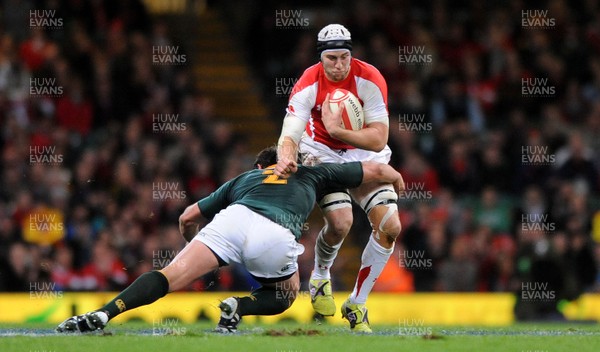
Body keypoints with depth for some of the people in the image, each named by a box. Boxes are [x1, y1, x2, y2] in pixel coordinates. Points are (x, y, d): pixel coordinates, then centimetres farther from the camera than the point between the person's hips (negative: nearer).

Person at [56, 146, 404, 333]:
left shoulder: (242, 179, 40)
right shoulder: (310, 173, 38)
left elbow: (188, 218, 38)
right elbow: (375, 169, 42)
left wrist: (193, 243, 58)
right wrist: (396, 178, 63)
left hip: (234, 219, 1)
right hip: (276, 236, -1)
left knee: (169, 277, -7)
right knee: (287, 294, 26)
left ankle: (103, 314, -29)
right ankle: (240, 307, -5)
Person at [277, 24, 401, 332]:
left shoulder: (369, 79, -22)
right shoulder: (309, 84, -22)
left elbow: (378, 140, -25)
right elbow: (289, 136, -30)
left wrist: (338, 130, -37)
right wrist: (287, 160, -52)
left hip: (365, 155, 2)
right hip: (323, 154, -2)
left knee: (390, 227, -13)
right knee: (341, 221, -26)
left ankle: (357, 305, 3)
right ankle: (320, 276, 8)